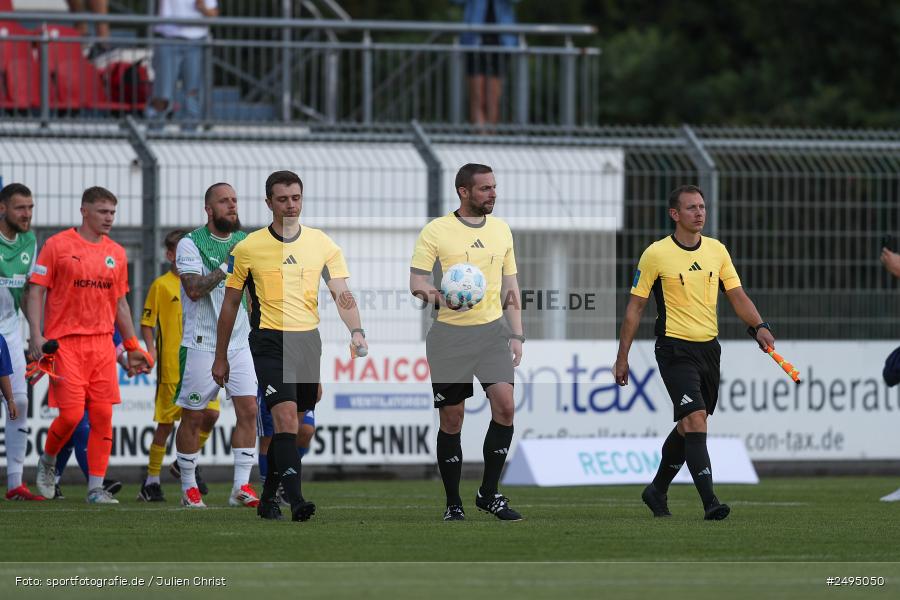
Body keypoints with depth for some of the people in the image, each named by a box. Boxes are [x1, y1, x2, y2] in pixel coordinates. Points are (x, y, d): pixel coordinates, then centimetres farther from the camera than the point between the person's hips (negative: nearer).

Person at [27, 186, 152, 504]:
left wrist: (133, 346, 18)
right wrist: (36, 334, -13)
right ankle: (47, 461, 18)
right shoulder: (58, 245, -2)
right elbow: (36, 291, -2)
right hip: (65, 343, -5)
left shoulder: (116, 253, 13)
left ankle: (96, 487, 2)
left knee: (103, 417, -2)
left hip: (102, 343, 5)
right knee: (71, 414, -11)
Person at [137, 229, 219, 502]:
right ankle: (152, 480, 9)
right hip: (171, 366, -4)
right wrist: (151, 348, -16)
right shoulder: (161, 285, -2)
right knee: (166, 423, -2)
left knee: (210, 413, -9)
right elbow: (147, 322, -1)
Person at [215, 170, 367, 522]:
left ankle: (268, 498, 25)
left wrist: (356, 330, -17)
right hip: (269, 342, -4)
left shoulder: (322, 244, 6)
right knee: (286, 418, -19)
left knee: (293, 425, 10)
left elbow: (342, 294, 2)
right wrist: (220, 357, 10)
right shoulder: (249, 248, 0)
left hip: (308, 340, 4)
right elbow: (230, 304, 8)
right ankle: (296, 500, -25)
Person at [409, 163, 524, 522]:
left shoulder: (501, 230, 12)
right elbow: (416, 281, -6)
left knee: (505, 405, -13)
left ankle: (489, 494, -1)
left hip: (492, 330, 3)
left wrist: (516, 334, 9)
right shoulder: (436, 231, -3)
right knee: (451, 419, 1)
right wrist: (438, 296, -27)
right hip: (449, 334, -3)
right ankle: (453, 504, 11)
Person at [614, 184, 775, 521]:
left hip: (708, 348, 6)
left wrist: (759, 326, -11)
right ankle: (710, 503, -24)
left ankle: (657, 491, 34)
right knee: (695, 420, -19)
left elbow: (737, 296, 8)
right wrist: (622, 357, -2)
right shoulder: (656, 254, -6)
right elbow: (635, 306, -1)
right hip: (675, 350, -6)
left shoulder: (717, 250, 7)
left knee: (688, 427, 14)